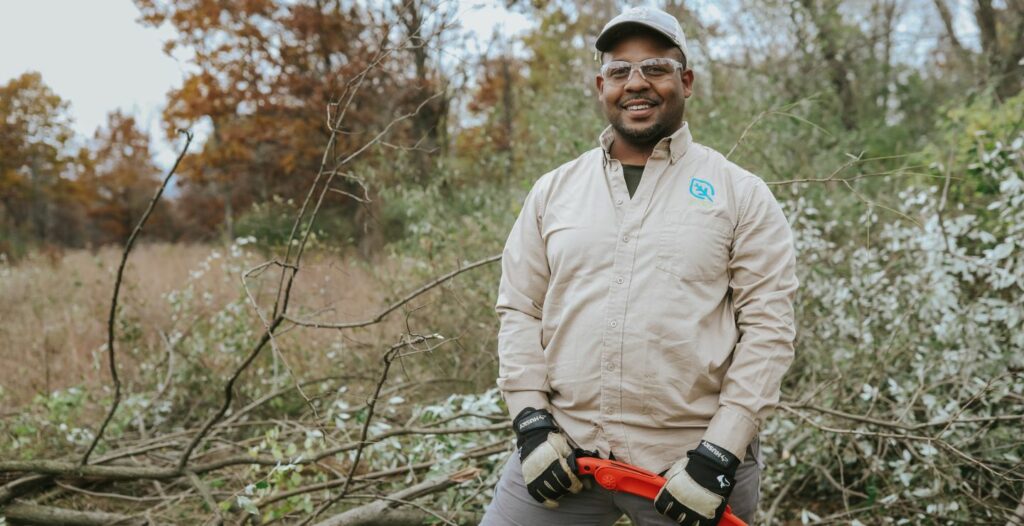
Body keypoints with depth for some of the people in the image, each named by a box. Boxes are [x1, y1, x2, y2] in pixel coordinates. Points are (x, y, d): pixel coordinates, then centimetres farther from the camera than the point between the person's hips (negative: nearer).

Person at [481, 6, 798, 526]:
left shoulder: (740, 193, 0)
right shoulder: (553, 190, 9)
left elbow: (767, 325, -5)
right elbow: (520, 311, 9)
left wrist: (720, 453, -11)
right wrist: (531, 421, -2)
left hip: (690, 460, -2)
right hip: (562, 446, 2)